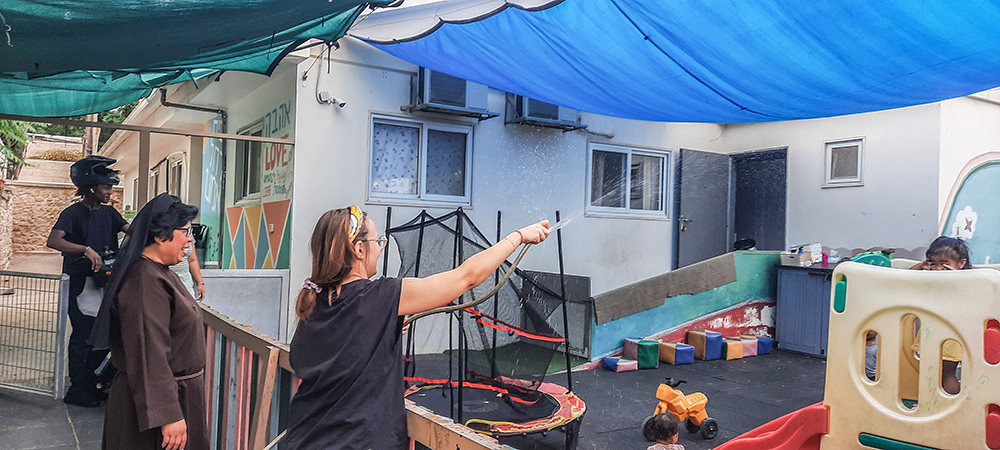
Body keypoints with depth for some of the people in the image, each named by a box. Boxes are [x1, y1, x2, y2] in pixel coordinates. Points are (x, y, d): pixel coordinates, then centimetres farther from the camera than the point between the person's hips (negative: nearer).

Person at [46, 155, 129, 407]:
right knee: (82, 336, -1)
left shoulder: (108, 213, 10)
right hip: (80, 284, -7)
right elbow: (53, 241, -24)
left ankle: (90, 384, 25)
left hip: (103, 282, 7)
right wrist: (87, 250, -35)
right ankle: (76, 390, 12)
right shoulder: (73, 213, -10)